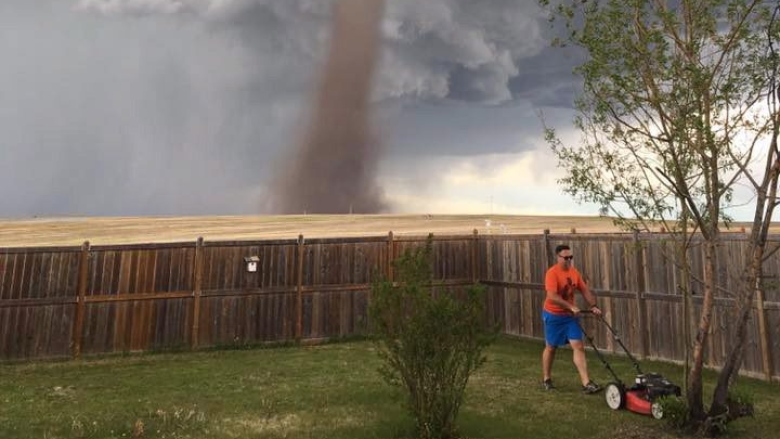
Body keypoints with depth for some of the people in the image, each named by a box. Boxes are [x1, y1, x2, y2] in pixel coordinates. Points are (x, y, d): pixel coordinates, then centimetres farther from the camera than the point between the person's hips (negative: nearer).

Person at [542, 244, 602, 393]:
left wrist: (593, 306, -6)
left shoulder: (574, 272, 2)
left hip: (570, 315, 6)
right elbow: (552, 297, -29)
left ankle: (586, 383, -1)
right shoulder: (552, 273, -20)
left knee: (579, 347, -2)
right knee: (551, 347, 9)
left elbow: (585, 291, 7)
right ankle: (546, 379, 26)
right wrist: (571, 307, -32)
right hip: (553, 315, -5)